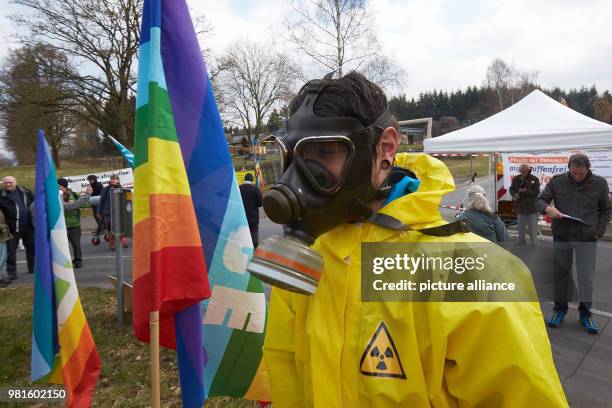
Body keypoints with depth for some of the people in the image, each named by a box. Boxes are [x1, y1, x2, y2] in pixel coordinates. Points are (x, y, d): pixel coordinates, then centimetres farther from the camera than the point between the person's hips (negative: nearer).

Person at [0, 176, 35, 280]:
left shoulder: (24, 191, 7)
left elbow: (35, 201, 18)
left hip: (28, 225, 4)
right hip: (12, 227, -3)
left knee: (31, 247, 12)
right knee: (11, 250, 0)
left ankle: (33, 268, 25)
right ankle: (11, 272, 8)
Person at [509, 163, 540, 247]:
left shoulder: (534, 179, -7)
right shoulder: (516, 179, 5)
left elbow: (536, 192, -13)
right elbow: (511, 189, 10)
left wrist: (525, 191, -23)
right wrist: (514, 195, -11)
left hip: (532, 208, -4)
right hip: (520, 206, 4)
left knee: (533, 227, -1)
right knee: (520, 226, 15)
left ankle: (534, 243, 9)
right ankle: (521, 241, 30)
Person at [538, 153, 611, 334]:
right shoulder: (557, 181, -1)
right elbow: (541, 200, 4)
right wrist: (547, 208, -19)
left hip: (587, 238, -1)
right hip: (561, 236, 1)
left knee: (586, 278, 5)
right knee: (560, 274, 10)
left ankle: (585, 313, 22)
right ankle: (560, 309, 25)